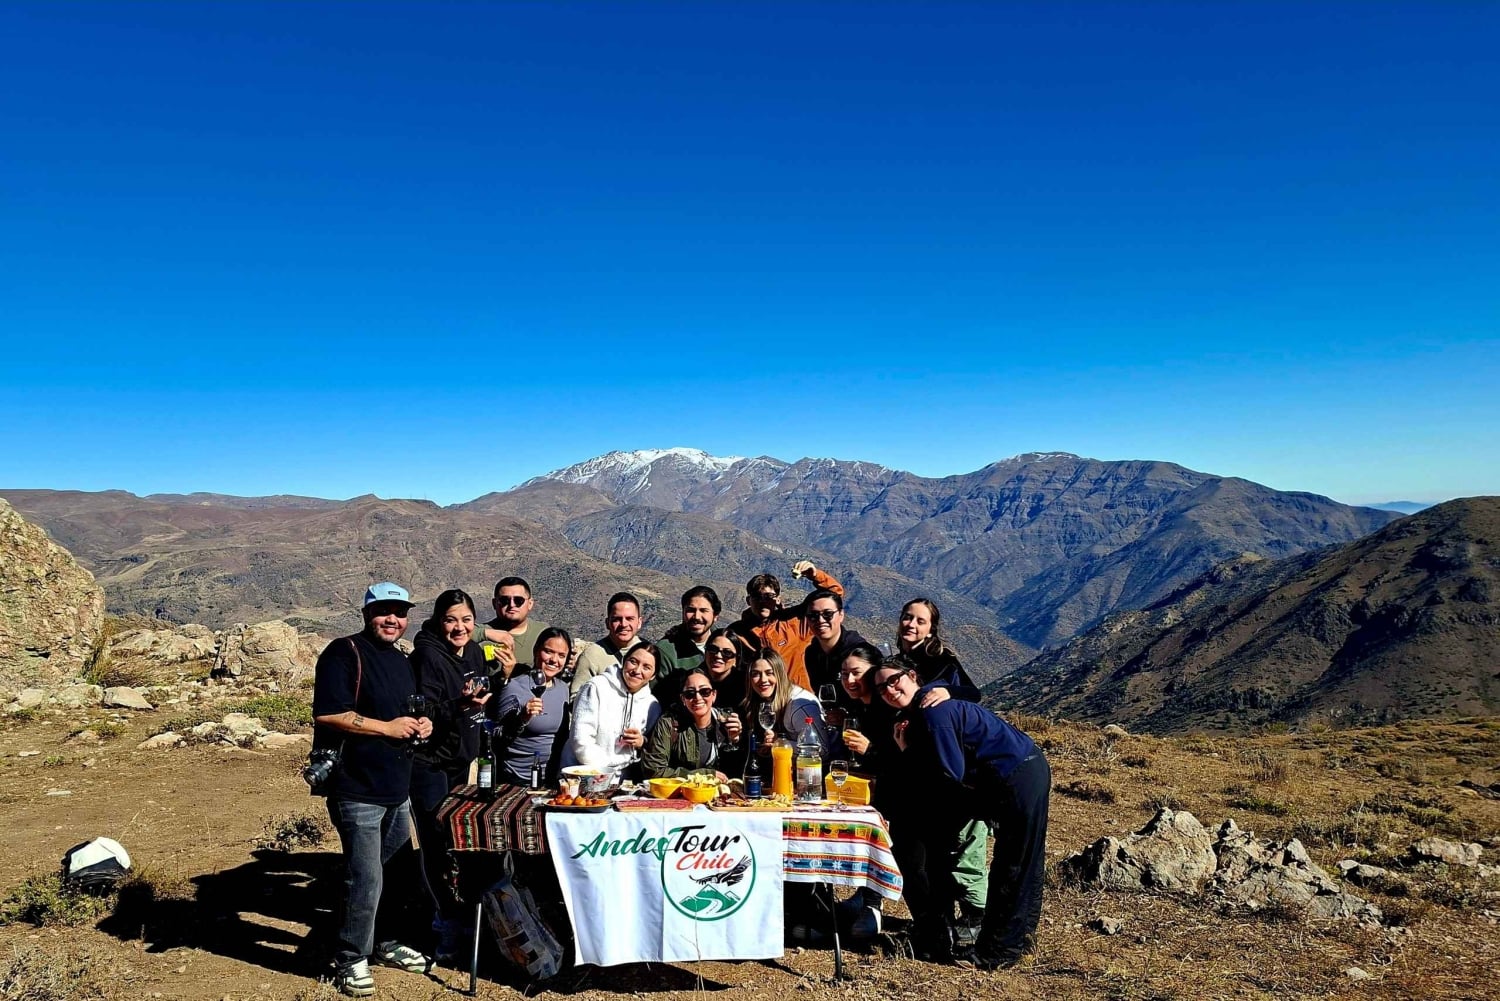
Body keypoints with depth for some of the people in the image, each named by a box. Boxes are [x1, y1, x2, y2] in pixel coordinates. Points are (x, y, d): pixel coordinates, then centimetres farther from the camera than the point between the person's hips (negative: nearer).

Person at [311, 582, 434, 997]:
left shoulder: (402, 660, 14)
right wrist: (387, 727, -20)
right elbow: (327, 714, -22)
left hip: (397, 788, 8)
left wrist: (421, 723, 4)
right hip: (357, 789, -8)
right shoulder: (344, 653, -12)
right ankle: (351, 959, 13)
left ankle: (383, 942, 36)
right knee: (365, 878, -6)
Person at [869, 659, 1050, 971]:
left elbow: (951, 776, -19)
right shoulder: (914, 714, 12)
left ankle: (996, 951, 10)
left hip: (1020, 777, -10)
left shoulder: (933, 711, -19)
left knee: (1013, 867, 1)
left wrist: (907, 752, -9)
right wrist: (906, 751, -2)